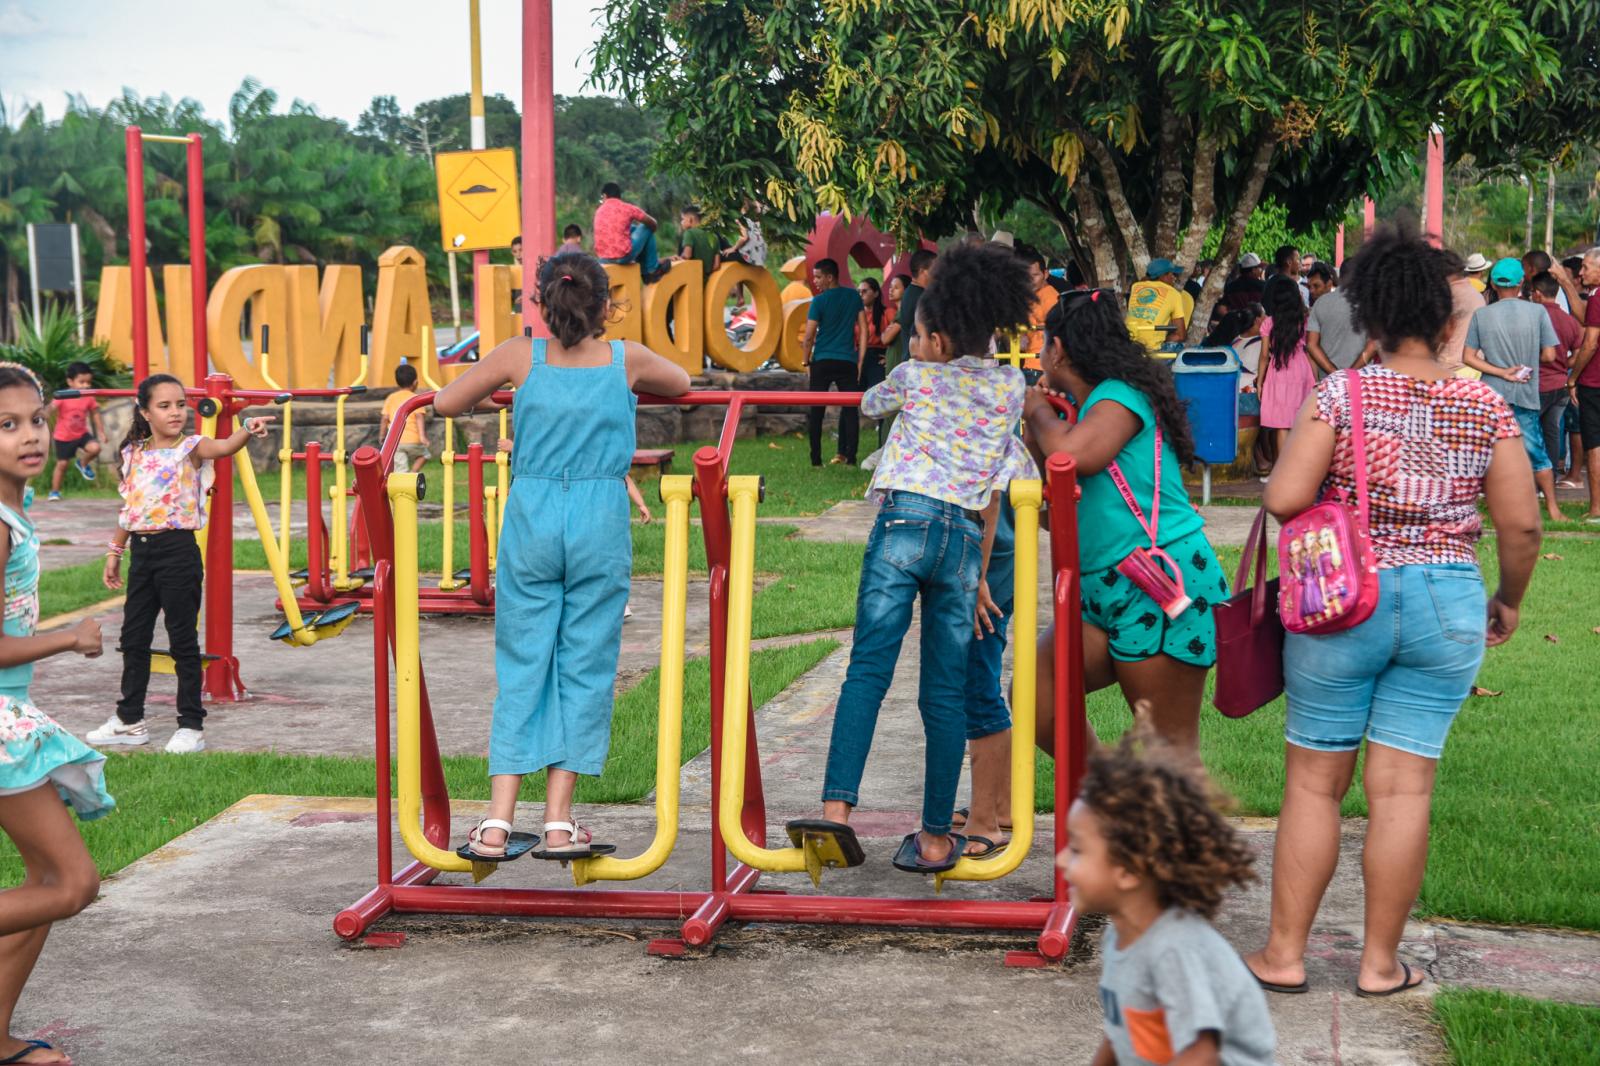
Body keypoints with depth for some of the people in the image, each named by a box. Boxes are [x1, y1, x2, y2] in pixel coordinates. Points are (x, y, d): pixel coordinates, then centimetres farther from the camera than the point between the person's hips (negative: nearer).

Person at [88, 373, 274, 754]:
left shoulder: (192, 448, -6)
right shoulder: (134, 453, 9)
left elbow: (225, 447, -28)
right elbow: (128, 507, 18)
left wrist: (248, 429, -48)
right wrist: (114, 553, 18)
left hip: (178, 549, -6)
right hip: (141, 551, 6)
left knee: (183, 639, 0)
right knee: (133, 637, 13)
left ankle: (191, 725, 7)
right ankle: (130, 720, 25)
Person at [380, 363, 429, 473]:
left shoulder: (391, 398, 11)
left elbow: (384, 418, 6)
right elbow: (419, 417, -10)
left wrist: (381, 435, 19)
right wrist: (422, 435, -16)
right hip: (412, 439, -2)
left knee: (400, 468, 2)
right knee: (424, 455, 24)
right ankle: (413, 473, 3)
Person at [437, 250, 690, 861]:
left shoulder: (521, 357, -1)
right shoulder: (626, 361, 1)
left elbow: (445, 403, 7)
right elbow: (682, 384, 22)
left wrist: (491, 399, 25)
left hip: (531, 524, 1)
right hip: (600, 529, 0)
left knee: (521, 670, 7)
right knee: (584, 670, 8)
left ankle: (497, 823, 1)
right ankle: (558, 823, 8)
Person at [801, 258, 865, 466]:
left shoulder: (819, 301, -8)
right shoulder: (854, 297, 5)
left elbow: (808, 336, -8)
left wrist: (806, 360, 6)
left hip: (822, 361, -3)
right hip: (848, 361, 3)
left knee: (815, 410, 5)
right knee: (850, 408, 8)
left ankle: (816, 459, 2)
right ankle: (849, 456, 4)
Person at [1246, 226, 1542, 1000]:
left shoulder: (1341, 394, -8)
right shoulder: (1484, 406, -1)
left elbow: (1283, 499, -15)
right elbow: (1521, 523, 0)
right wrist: (1509, 601, 15)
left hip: (1343, 603, -1)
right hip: (1447, 607, 2)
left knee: (1314, 779, 9)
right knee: (1403, 785, 6)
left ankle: (1284, 953, 14)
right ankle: (1381, 961, 13)